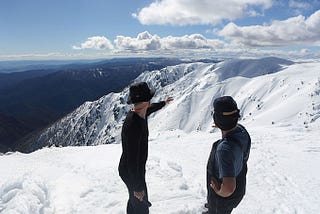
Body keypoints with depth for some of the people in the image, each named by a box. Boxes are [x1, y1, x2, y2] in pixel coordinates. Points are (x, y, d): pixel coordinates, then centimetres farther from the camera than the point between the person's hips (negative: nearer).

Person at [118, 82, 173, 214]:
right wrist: (137, 187, -25)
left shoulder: (140, 113, -6)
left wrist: (164, 103, 38)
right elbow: (132, 159, -32)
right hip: (131, 172, -9)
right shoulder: (133, 125, -35)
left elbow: (149, 109, 20)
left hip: (138, 169, 9)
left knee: (134, 200, 29)